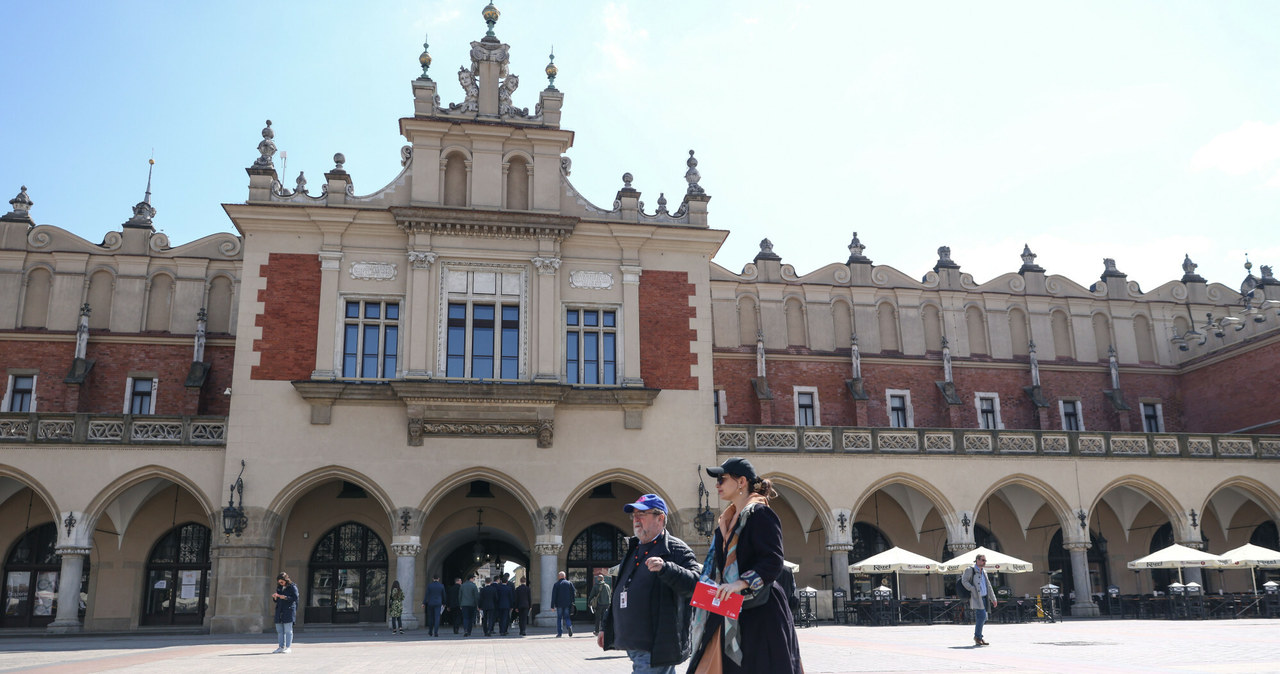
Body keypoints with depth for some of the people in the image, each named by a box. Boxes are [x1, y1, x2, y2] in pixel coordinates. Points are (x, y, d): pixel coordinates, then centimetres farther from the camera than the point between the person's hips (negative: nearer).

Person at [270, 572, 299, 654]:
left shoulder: (293, 587, -3)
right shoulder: (279, 587, 15)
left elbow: (295, 598, -9)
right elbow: (275, 601, 19)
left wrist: (286, 597, -20)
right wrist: (275, 597, -3)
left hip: (289, 611, -6)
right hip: (279, 611, 7)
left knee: (288, 630, -6)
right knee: (279, 630, 6)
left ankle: (288, 647, -3)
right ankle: (281, 647, 12)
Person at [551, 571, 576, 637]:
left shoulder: (556, 584, -2)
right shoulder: (569, 583, 4)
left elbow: (553, 595, -5)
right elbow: (573, 593, 1)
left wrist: (552, 605, -5)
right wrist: (572, 601, 10)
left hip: (559, 604, -2)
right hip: (567, 604, 2)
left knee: (559, 618, 8)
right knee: (567, 617, 9)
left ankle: (559, 633, 4)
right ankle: (569, 626, -19)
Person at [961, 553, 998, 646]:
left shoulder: (983, 572, 20)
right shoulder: (970, 570, -4)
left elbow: (988, 586, 24)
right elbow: (964, 580, -15)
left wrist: (993, 599, 23)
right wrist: (973, 590, -21)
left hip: (984, 598, 8)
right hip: (976, 598, -8)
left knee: (981, 618, 8)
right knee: (982, 616, -14)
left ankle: (978, 637, 18)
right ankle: (977, 637, -3)